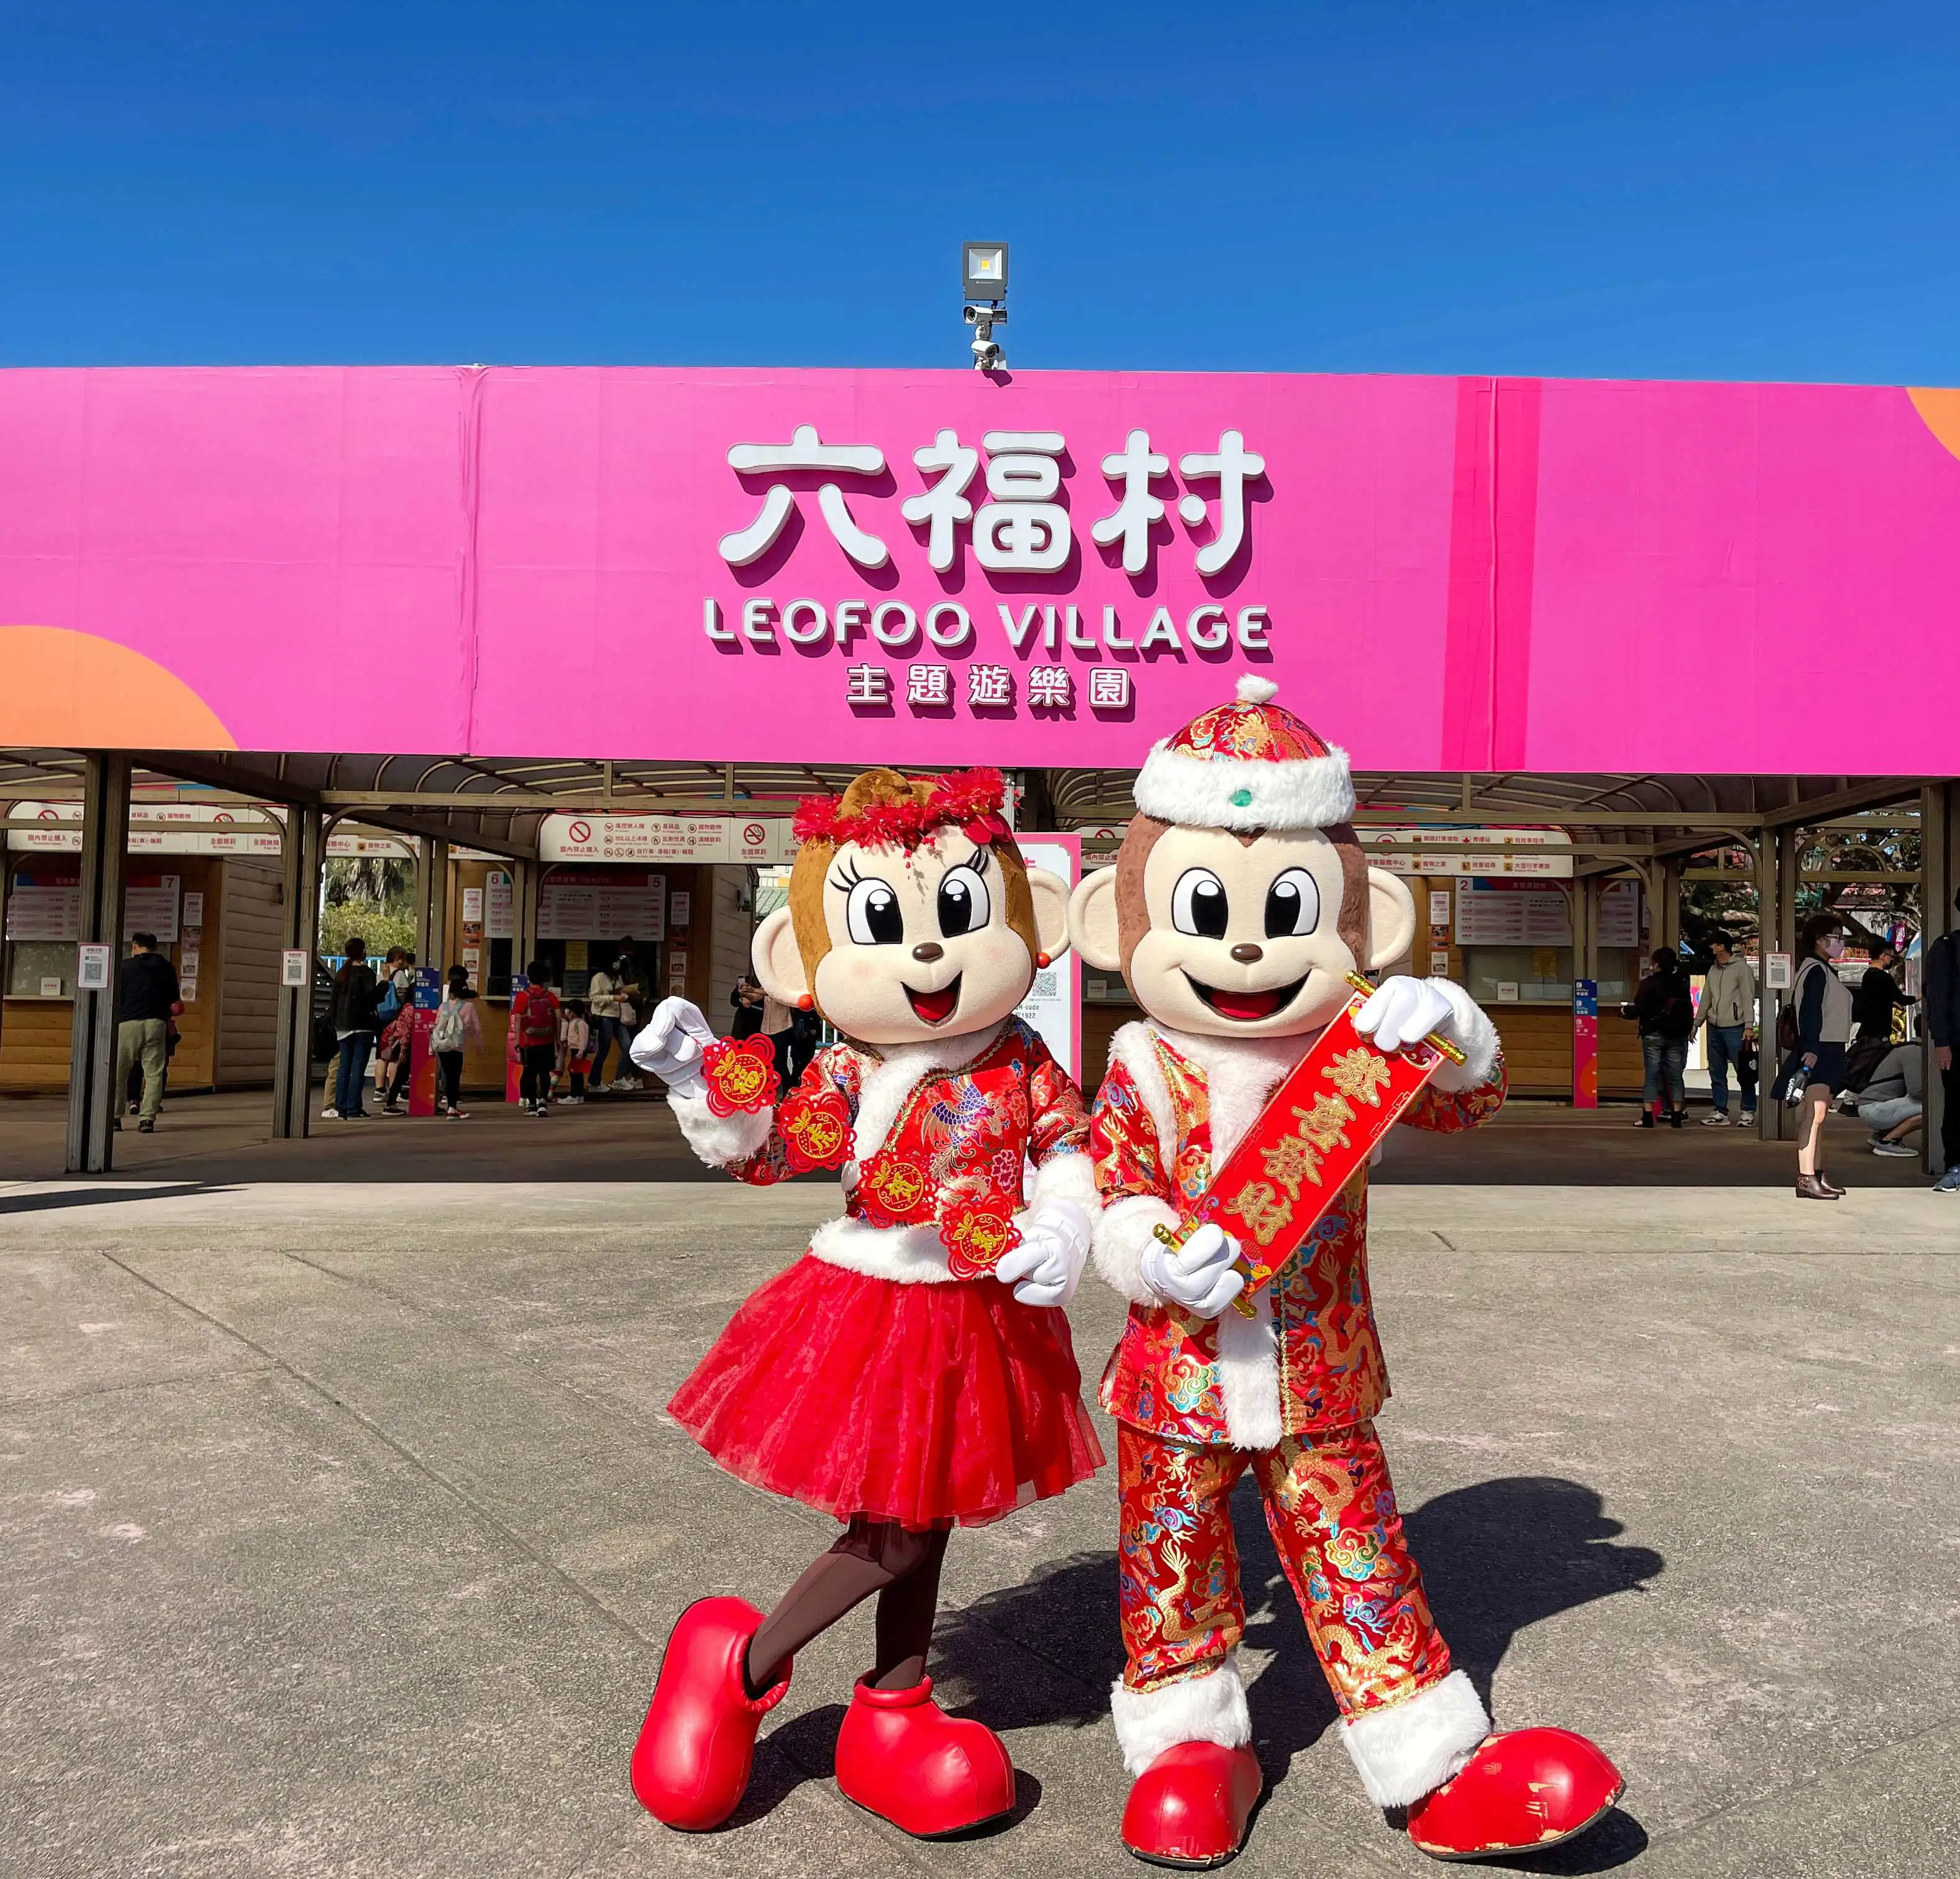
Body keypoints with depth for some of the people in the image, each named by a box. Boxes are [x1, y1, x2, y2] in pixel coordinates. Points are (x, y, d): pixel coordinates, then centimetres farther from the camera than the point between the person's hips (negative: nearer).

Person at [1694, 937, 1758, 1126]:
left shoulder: (1741, 967, -4)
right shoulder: (1713, 970, 16)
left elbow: (1748, 998, -9)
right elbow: (1706, 998, 20)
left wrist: (1749, 1026, -16)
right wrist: (1696, 1024, 16)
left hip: (1735, 1027, -7)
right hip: (1714, 1027, 7)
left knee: (1743, 1072, -2)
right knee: (1716, 1072, 8)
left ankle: (1748, 1111, 7)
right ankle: (1720, 1112, 13)